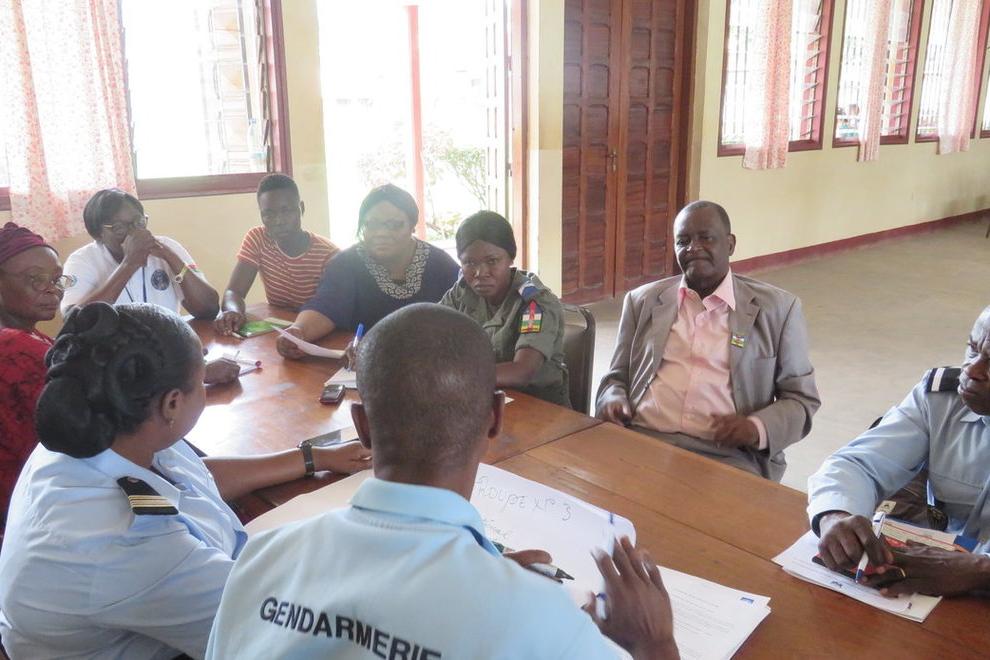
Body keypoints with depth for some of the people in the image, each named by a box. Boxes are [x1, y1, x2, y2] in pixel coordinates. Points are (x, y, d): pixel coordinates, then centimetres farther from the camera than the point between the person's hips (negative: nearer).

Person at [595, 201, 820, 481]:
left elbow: (800, 398, 9)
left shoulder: (777, 308, 7)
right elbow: (617, 378, 19)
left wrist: (757, 428, -12)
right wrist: (612, 403, -5)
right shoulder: (642, 301, 14)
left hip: (728, 454, -2)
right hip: (641, 442, 2)